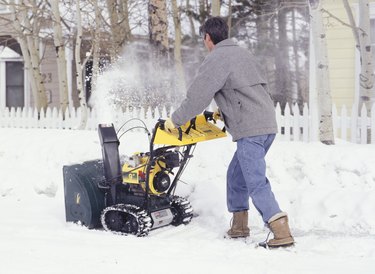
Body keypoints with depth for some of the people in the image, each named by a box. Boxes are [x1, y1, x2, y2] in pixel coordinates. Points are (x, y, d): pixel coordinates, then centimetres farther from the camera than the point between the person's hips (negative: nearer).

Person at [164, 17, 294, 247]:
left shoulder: (216, 59, -7)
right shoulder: (242, 53, 21)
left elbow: (197, 97, -10)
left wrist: (175, 120, 3)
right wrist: (227, 111, 34)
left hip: (250, 129, -9)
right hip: (267, 123, 9)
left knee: (256, 182, -11)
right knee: (237, 174, 20)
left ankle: (282, 232, -18)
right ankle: (239, 225, 26)